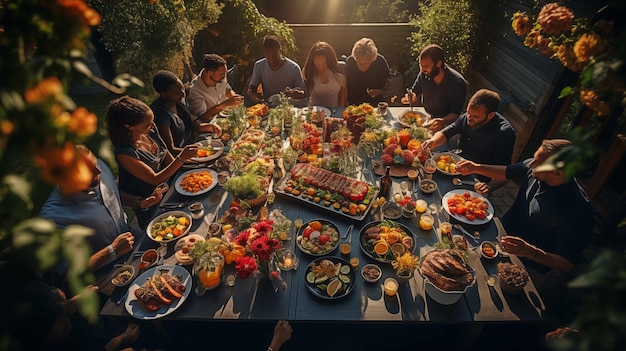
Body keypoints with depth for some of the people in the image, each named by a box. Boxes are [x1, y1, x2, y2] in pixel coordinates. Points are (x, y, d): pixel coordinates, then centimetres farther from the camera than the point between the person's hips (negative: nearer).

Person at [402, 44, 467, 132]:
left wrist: (443, 121, -42)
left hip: (446, 124, -4)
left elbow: (455, 114, -19)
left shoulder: (458, 83, -18)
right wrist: (411, 97, -16)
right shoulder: (423, 74, -5)